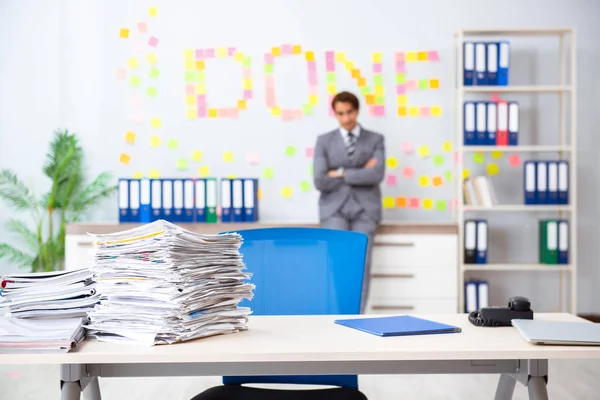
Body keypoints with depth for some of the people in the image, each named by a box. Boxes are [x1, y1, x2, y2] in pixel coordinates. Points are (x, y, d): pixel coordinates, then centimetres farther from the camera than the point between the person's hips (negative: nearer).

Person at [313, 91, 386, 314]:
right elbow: (320, 182, -6)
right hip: (334, 208, 0)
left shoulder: (376, 140, 7)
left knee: (361, 263, -11)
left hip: (364, 208, 0)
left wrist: (341, 174, -9)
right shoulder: (324, 141, 7)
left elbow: (377, 175, -10)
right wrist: (360, 173, -7)